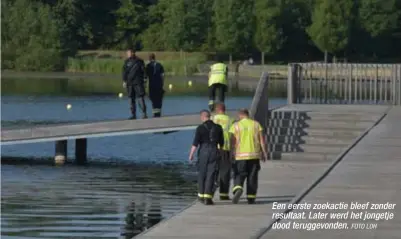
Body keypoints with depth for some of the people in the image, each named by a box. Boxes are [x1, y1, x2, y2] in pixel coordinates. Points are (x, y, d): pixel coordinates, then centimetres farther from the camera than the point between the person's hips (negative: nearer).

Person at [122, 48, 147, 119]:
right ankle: (133, 115, 9)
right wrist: (124, 81, 2)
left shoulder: (139, 61, 0)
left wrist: (144, 81, -4)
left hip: (138, 83, -4)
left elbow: (143, 71, 1)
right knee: (131, 99, 4)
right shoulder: (127, 62, 8)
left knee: (140, 97, -9)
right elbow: (124, 72, 10)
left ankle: (144, 113, -7)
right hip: (129, 83, 4)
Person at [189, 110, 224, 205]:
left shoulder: (200, 128, -6)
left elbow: (195, 143, -11)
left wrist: (191, 154, -7)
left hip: (203, 152, -1)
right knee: (211, 176, 0)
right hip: (214, 152, 1)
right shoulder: (218, 127, 5)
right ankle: (208, 197, -8)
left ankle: (201, 195, 23)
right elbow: (221, 142, 12)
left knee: (202, 174, 14)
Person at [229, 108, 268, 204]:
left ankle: (238, 189, -26)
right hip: (254, 155, 2)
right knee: (252, 177, 9)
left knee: (239, 176, 2)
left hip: (241, 155, -2)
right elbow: (262, 140, 1)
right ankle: (251, 198, 9)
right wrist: (264, 152, 5)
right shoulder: (256, 124, 5)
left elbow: (232, 141, -5)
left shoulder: (235, 125, 0)